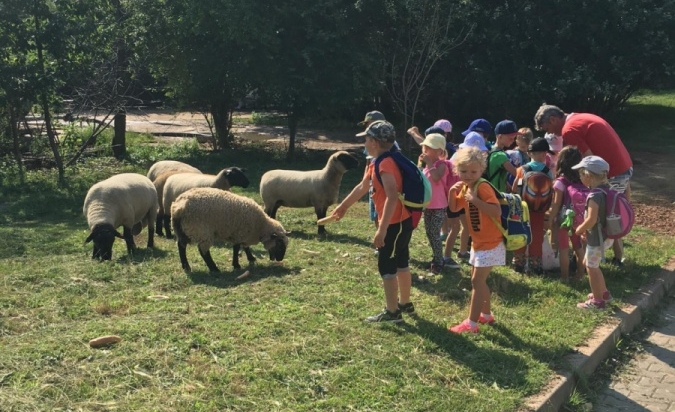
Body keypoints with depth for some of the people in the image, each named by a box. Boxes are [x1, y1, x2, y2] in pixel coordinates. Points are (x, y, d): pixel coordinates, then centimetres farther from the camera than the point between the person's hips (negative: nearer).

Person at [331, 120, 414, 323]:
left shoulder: (385, 164, -22)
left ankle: (391, 312, 6)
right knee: (400, 263, 19)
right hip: (401, 222, 10)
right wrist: (343, 206, 34)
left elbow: (392, 197, -30)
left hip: (395, 223, -10)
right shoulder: (376, 163, 10)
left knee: (386, 266, -1)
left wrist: (381, 229, -31)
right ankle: (405, 303, 33)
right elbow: (362, 187, 24)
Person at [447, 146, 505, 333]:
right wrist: (452, 192, -4)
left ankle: (471, 324, -2)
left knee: (477, 281, -7)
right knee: (478, 279, 20)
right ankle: (486, 315, 35)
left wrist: (475, 200, -37)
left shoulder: (483, 187, -23)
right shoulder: (465, 187, 4)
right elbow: (454, 208, 14)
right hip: (479, 243, 9)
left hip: (490, 244, -9)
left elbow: (497, 212, -32)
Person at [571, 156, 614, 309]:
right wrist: (585, 228, 12)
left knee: (591, 268, 5)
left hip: (596, 237, -9)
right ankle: (603, 292, 35)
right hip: (604, 235, 9)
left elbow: (591, 219, -31)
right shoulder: (605, 189, 4)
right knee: (590, 264, 24)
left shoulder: (594, 195, -25)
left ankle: (597, 301, 16)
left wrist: (580, 229, -13)